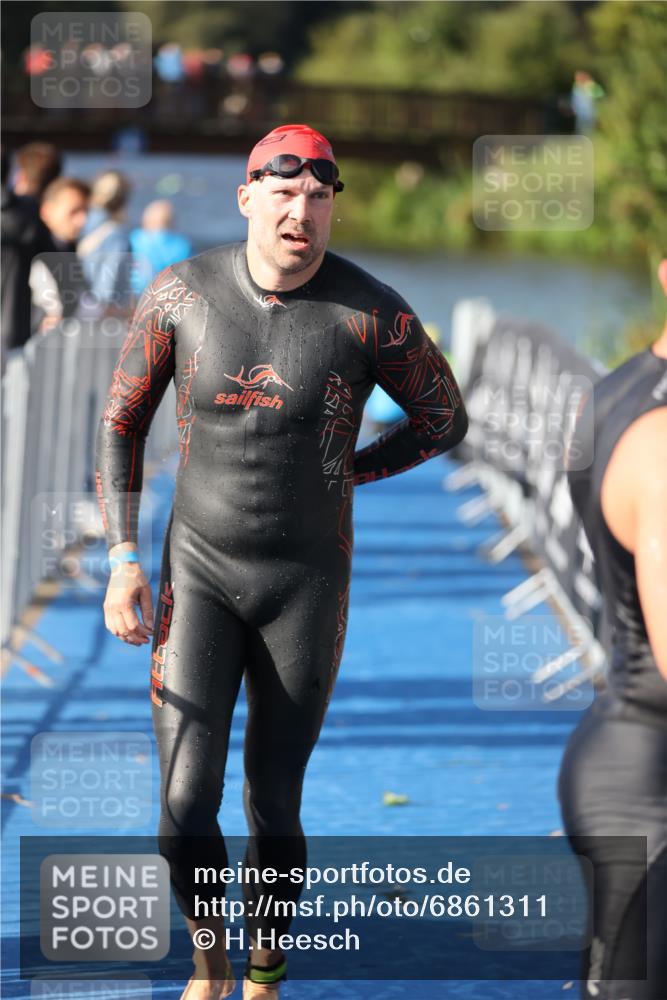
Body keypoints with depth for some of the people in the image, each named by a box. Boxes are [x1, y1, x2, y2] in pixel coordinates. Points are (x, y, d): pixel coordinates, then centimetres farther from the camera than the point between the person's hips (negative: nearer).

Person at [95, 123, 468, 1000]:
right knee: (185, 811, -9)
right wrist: (123, 562, -6)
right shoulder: (181, 293, -11)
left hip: (307, 582, -1)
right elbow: (121, 422, 1)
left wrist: (339, 474, 0)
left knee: (273, 808, 5)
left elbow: (445, 418, 2)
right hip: (198, 571, 1)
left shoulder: (371, 314, -16)